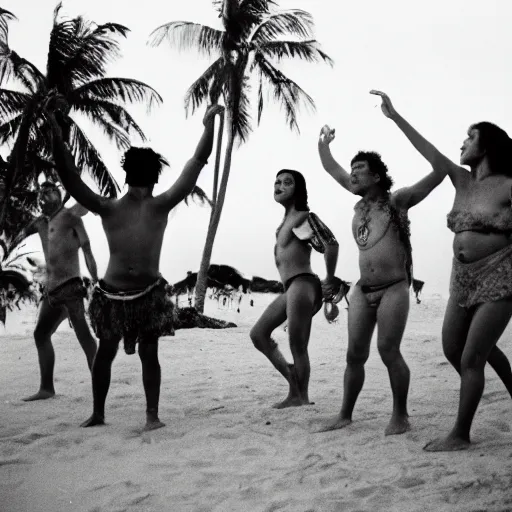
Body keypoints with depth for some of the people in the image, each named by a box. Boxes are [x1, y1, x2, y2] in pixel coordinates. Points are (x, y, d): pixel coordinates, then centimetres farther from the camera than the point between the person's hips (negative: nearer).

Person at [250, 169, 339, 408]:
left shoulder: (304, 217, -11)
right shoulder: (285, 221, 17)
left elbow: (331, 245, -23)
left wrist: (329, 280, -16)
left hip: (302, 285, -10)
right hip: (291, 288, 10)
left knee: (297, 345, -7)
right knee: (258, 334, 11)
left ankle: (301, 398, 3)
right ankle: (294, 388, 12)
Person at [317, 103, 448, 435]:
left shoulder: (397, 201, -2)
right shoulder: (362, 200, 12)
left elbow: (439, 172, -9)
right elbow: (333, 171, 23)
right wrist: (324, 144, 17)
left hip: (393, 289, -5)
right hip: (363, 290, 6)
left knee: (389, 351, -10)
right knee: (355, 355, 6)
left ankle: (400, 416, 2)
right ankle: (345, 416, 12)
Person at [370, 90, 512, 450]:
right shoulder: (462, 180, 7)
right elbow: (429, 152, 3)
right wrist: (394, 116, -1)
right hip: (463, 279, 8)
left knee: (471, 357, -5)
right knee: (454, 349, 15)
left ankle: (460, 435, 6)